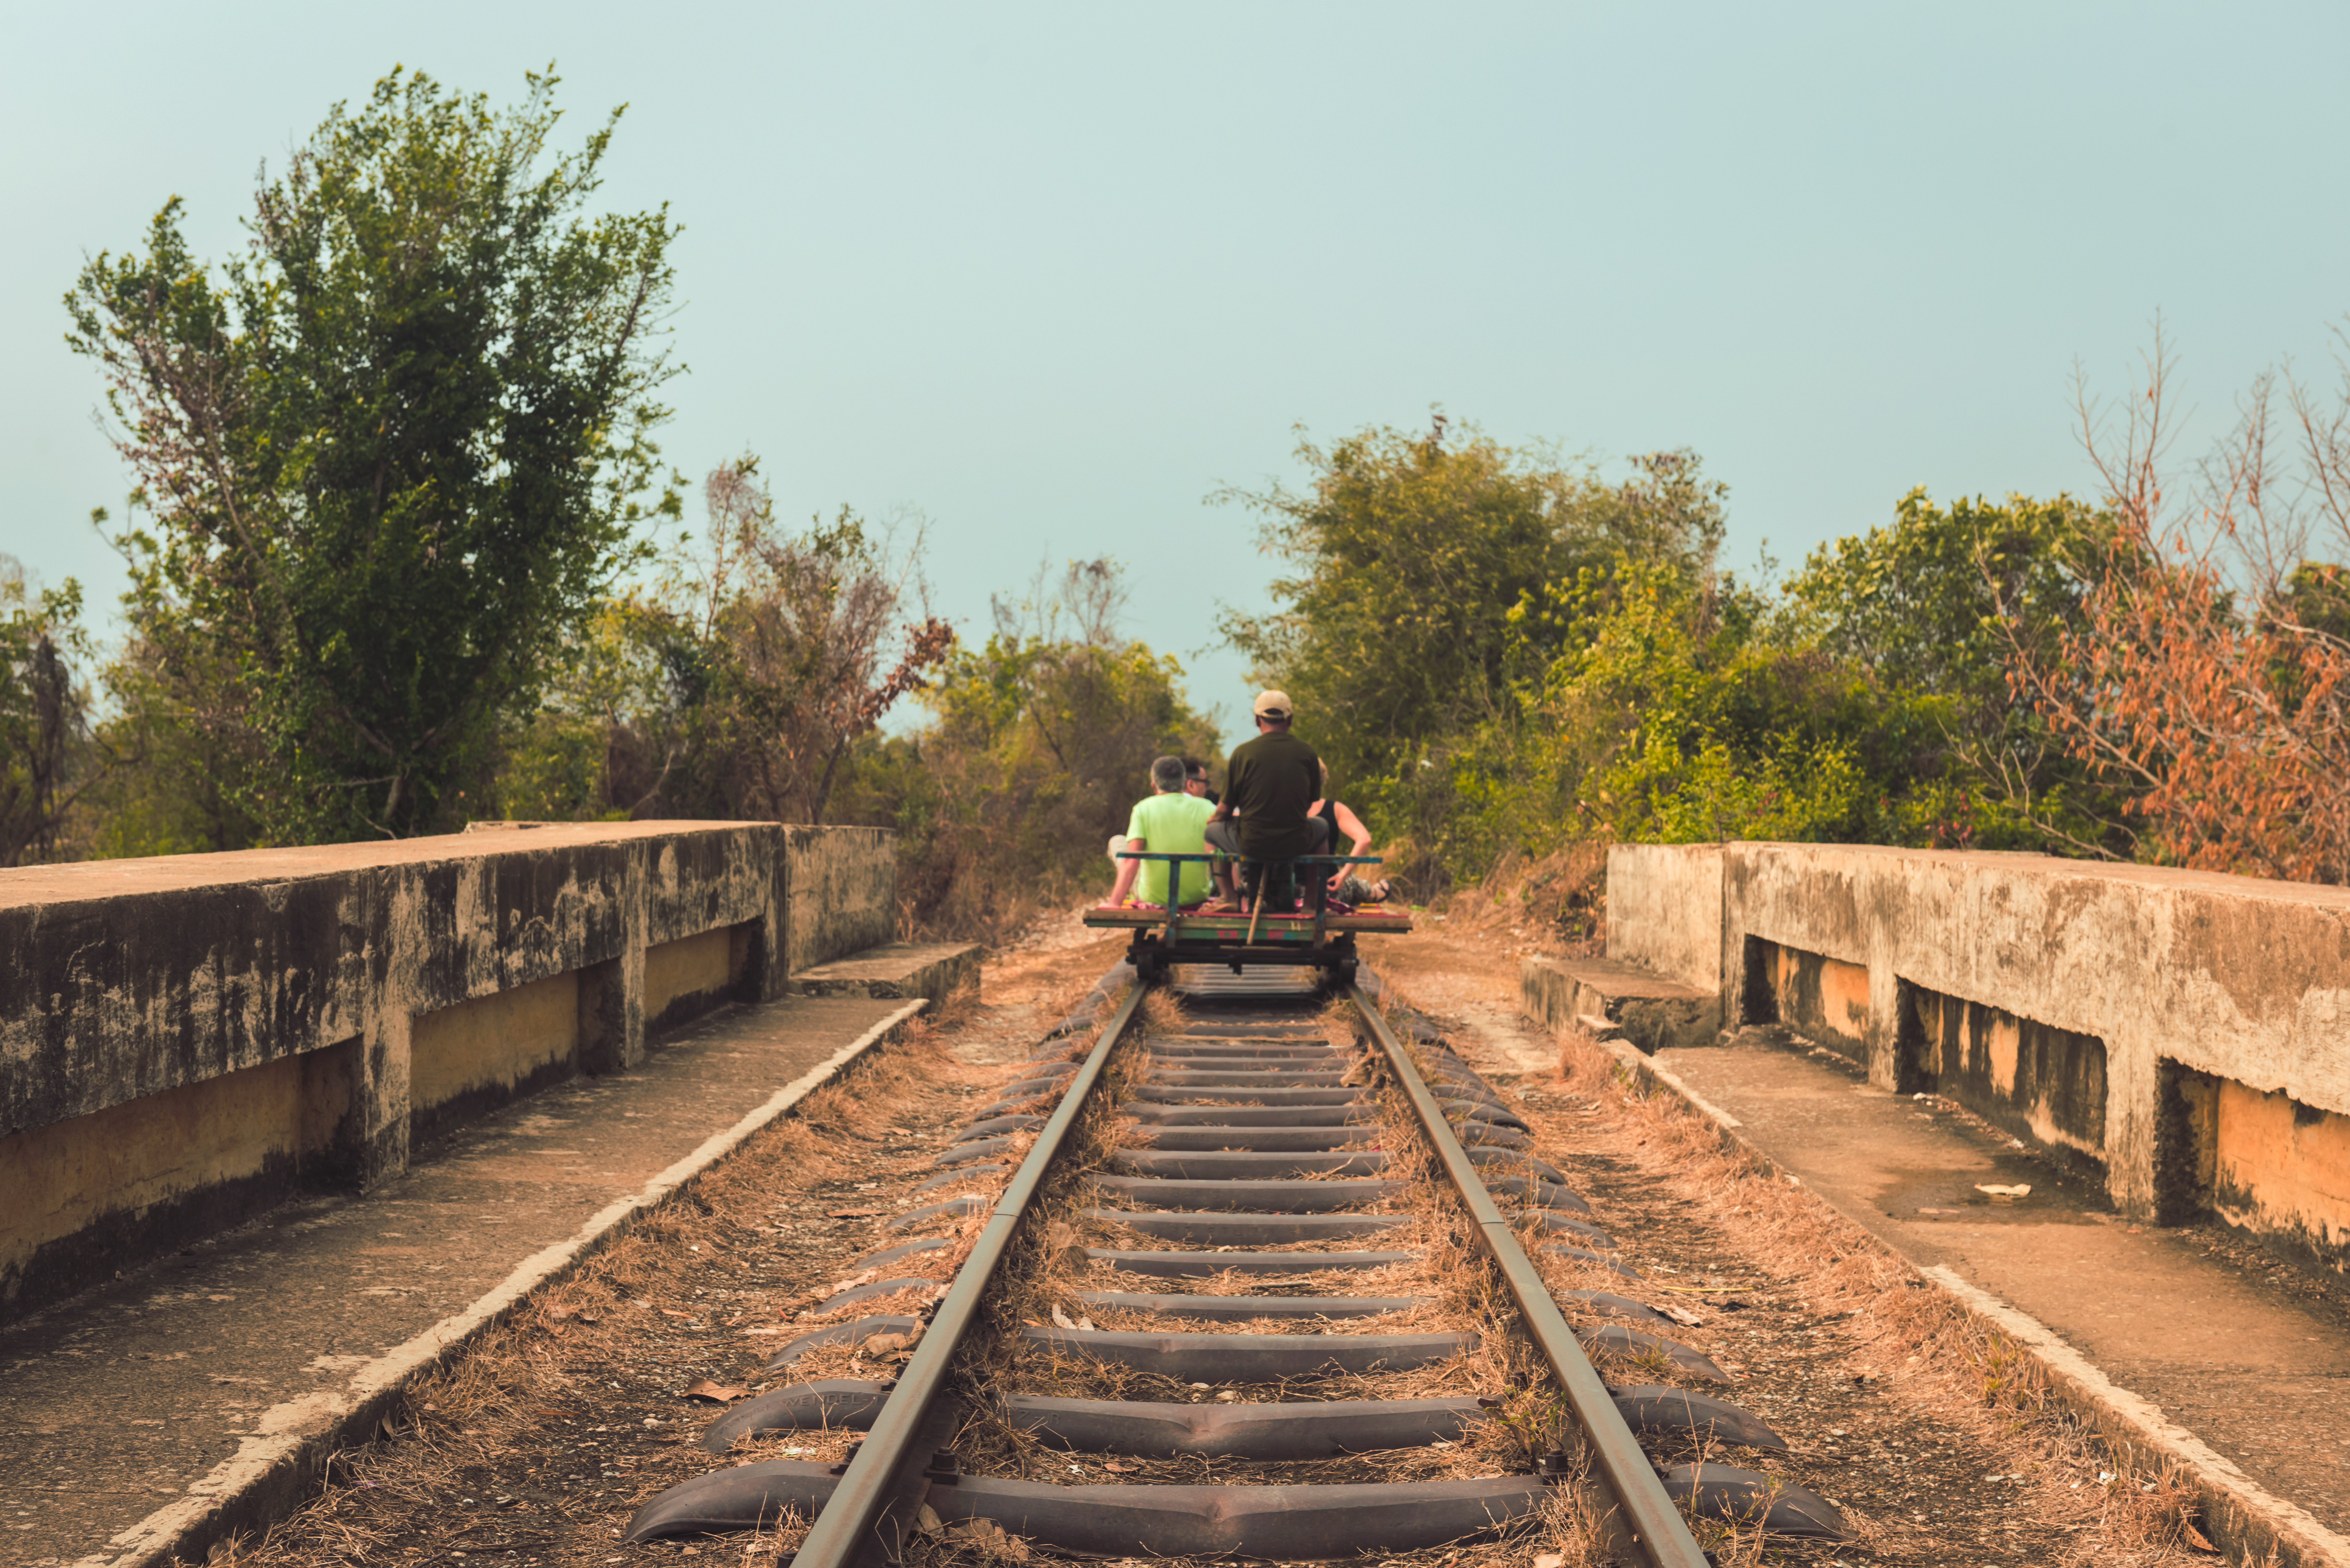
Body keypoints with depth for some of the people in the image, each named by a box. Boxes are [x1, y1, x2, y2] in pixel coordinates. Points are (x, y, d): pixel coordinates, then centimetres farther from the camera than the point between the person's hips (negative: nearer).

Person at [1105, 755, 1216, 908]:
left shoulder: (1143, 808, -10)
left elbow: (1131, 862, -19)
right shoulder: (1206, 808, -5)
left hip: (1153, 898, -1)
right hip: (1197, 896, 2)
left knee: (1117, 842, 21)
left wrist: (1113, 906, -21)